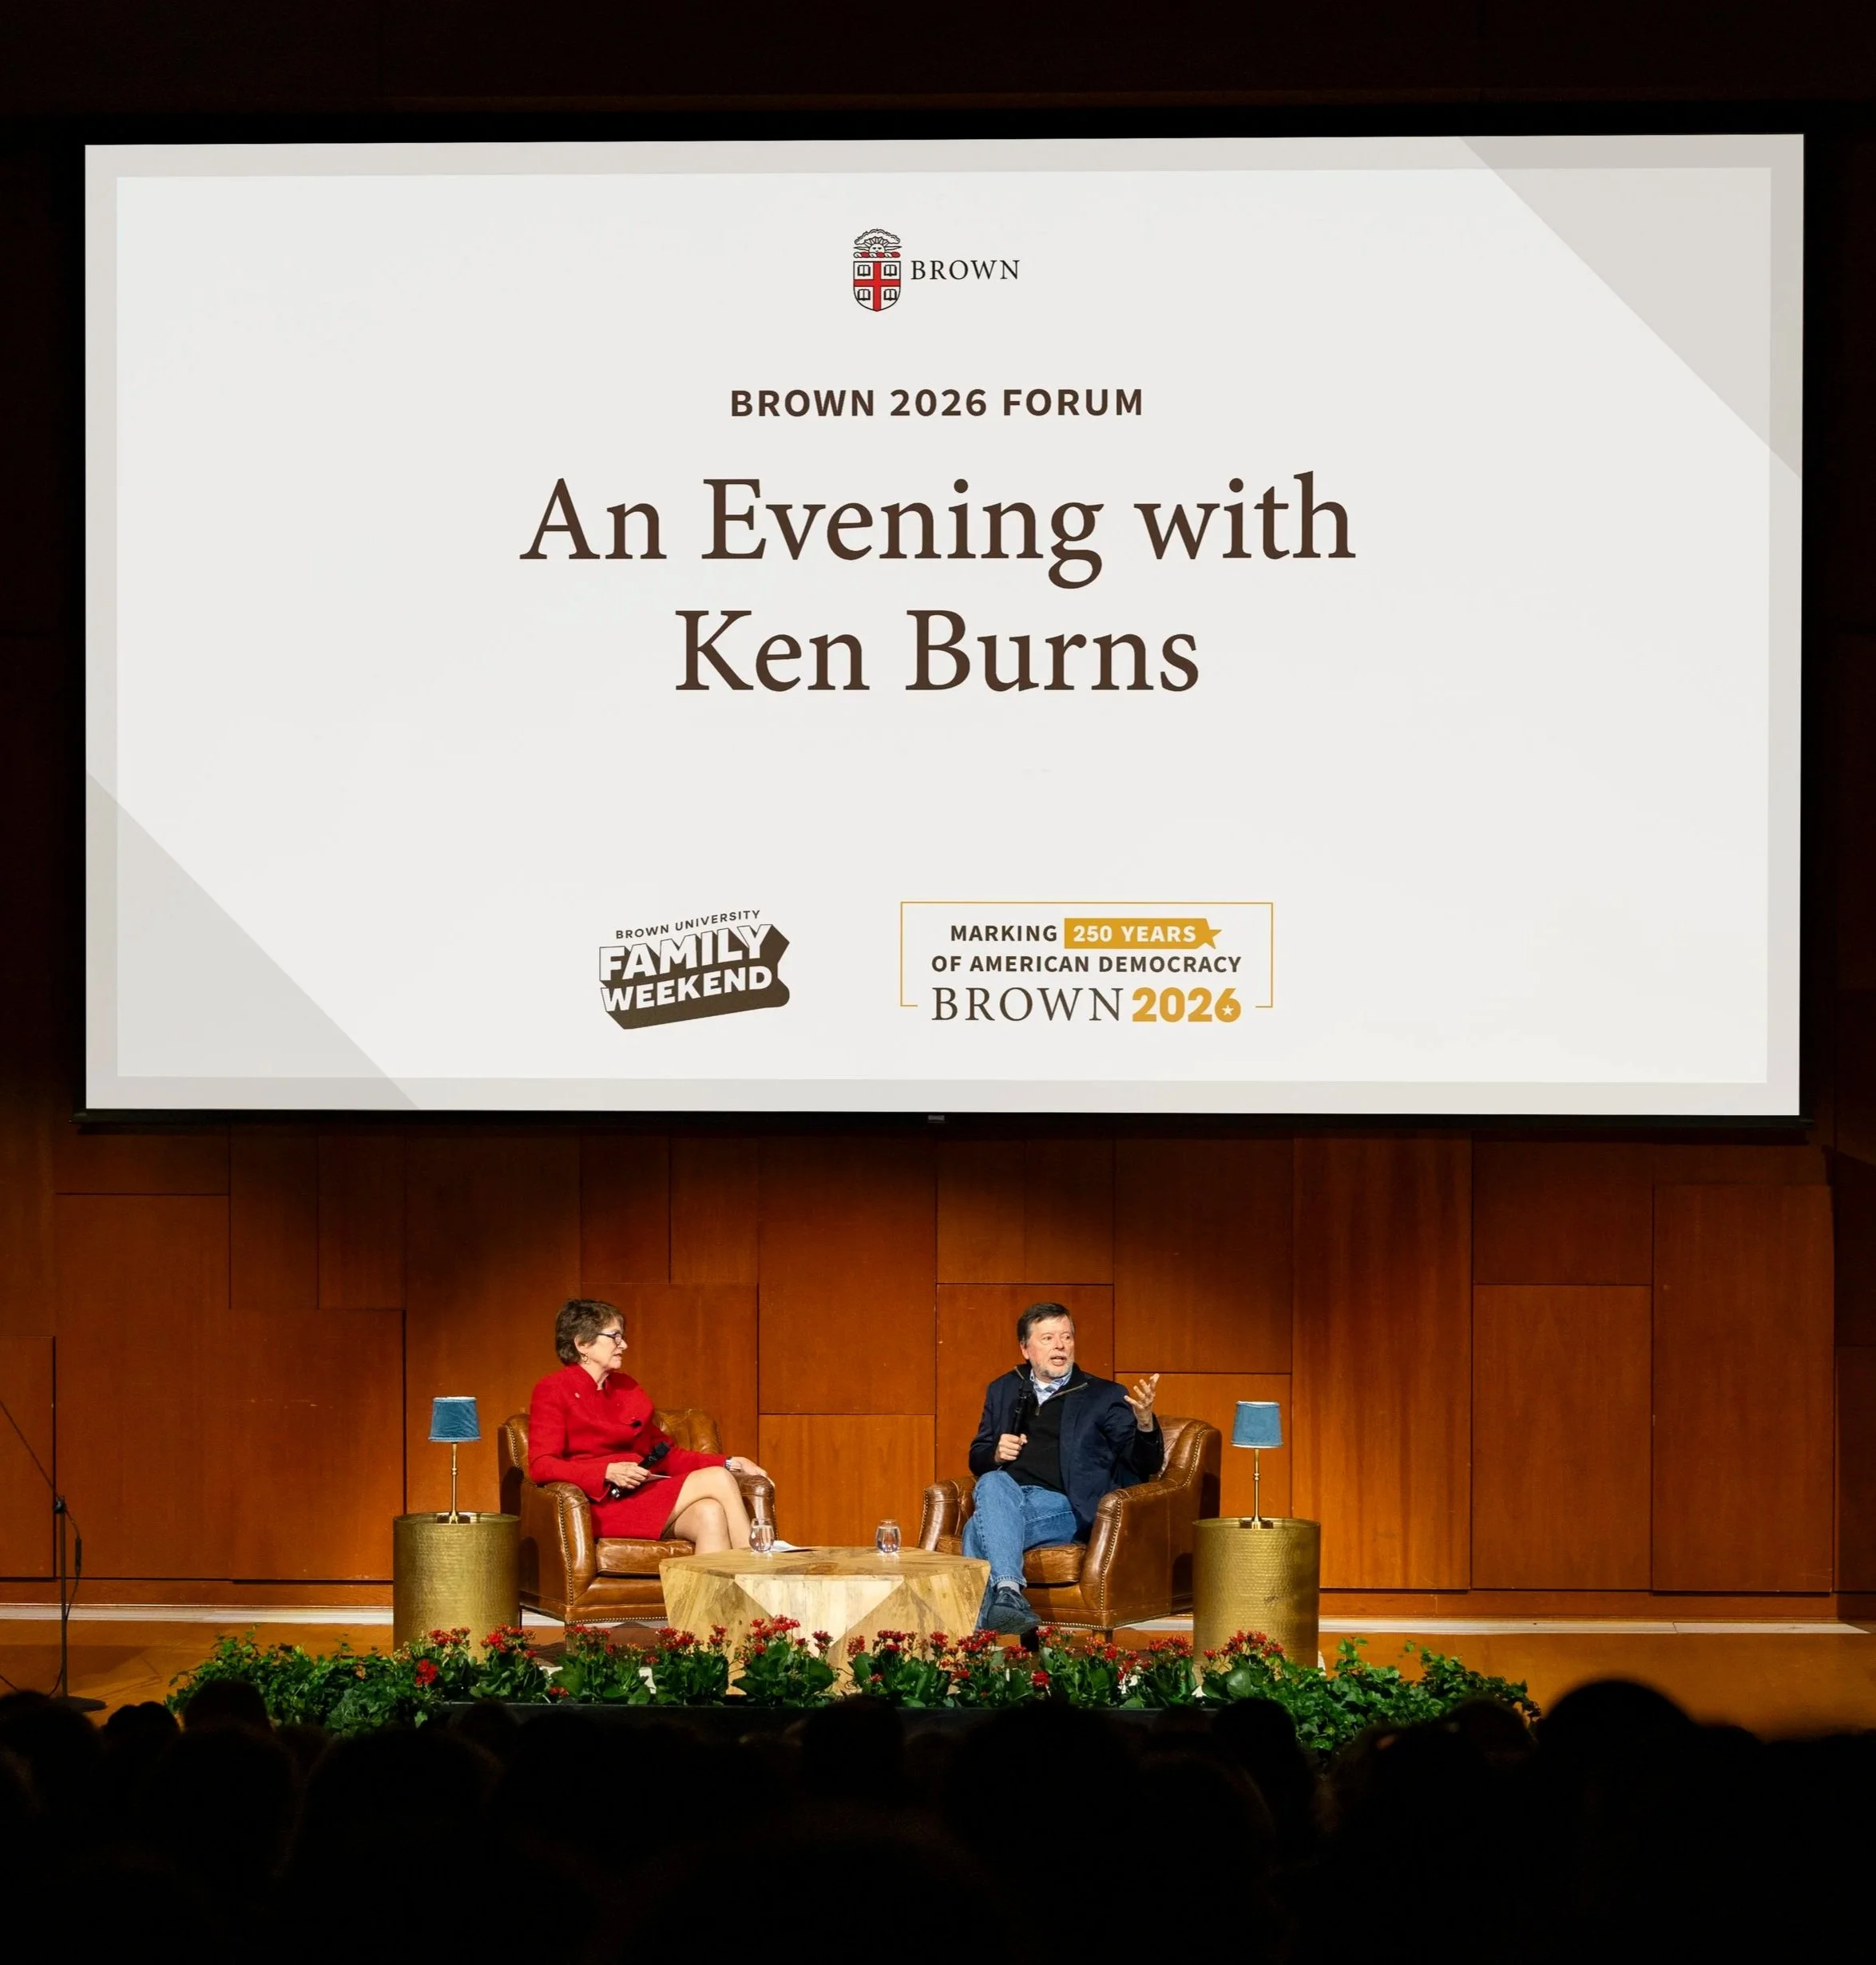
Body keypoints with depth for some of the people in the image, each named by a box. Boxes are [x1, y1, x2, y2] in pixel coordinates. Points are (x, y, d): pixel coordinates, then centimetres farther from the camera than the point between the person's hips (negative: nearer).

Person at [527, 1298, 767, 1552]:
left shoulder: (627, 1388, 22)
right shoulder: (553, 1390, 1)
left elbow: (662, 1453, 23)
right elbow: (540, 1466, -9)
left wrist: (728, 1464, 11)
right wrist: (608, 1472, -21)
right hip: (604, 1505, -7)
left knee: (709, 1514, -28)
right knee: (717, 1481, -21)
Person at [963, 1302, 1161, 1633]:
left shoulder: (1104, 1397, 14)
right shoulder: (1003, 1391, 25)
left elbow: (1146, 1465, 5)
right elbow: (977, 1458, 30)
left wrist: (1144, 1420, -18)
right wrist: (996, 1454, 4)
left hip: (1065, 1508, -3)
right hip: (1003, 1497, 3)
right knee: (993, 1483, -36)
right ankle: (1008, 1593, -53)